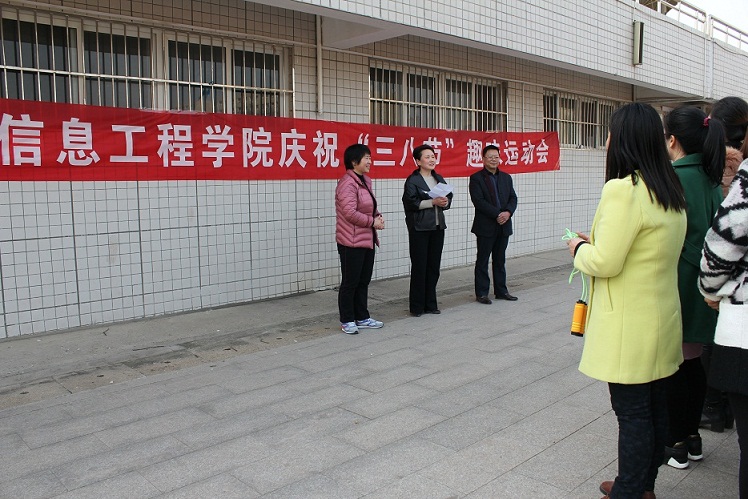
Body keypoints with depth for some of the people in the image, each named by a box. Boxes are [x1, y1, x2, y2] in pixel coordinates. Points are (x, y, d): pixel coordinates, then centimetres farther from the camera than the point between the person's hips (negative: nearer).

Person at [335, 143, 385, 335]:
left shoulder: (366, 181, 13)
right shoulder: (347, 183, -17)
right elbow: (349, 212, -25)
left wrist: (378, 216, 3)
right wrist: (372, 222, -16)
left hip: (367, 239, 9)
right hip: (352, 242, -9)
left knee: (363, 281, 16)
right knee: (350, 282, 2)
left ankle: (362, 318, 27)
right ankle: (347, 321, 14)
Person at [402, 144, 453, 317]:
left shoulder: (439, 178, 15)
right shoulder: (412, 180, -6)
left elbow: (449, 197, 16)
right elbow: (411, 203, -16)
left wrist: (445, 202, -7)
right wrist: (433, 202, -19)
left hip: (437, 227, 6)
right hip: (419, 228, -6)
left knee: (434, 266, 10)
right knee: (419, 267, -1)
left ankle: (430, 304, 20)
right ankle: (417, 306, 8)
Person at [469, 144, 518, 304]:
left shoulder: (506, 177, 14)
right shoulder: (476, 178, -4)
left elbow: (513, 198, 8)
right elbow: (478, 201, -14)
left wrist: (508, 212, -12)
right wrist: (497, 214, -18)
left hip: (504, 225, 5)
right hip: (485, 226, -5)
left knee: (500, 260, 13)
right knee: (482, 261, 2)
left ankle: (501, 291, 21)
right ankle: (481, 293, 8)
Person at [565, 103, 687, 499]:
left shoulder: (623, 190, -21)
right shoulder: (672, 193, 8)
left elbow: (605, 262, -21)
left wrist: (579, 248, -2)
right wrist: (599, 242, 15)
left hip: (629, 326, -9)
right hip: (661, 319, 9)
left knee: (632, 412, 3)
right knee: (654, 406, 19)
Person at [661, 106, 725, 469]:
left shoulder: (674, 179, -18)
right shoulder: (711, 178, 7)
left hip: (678, 286, -8)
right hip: (703, 286, 8)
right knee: (692, 361, 17)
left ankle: (675, 444, 16)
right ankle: (692, 436, 29)